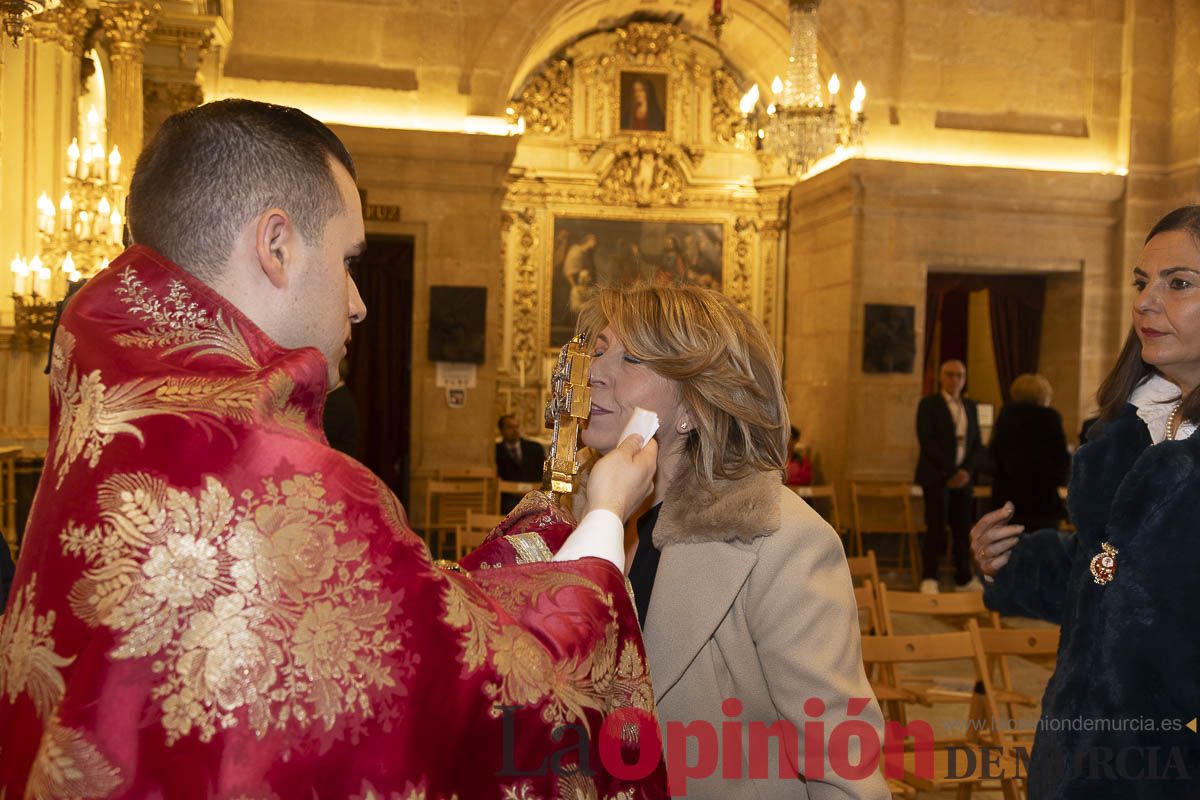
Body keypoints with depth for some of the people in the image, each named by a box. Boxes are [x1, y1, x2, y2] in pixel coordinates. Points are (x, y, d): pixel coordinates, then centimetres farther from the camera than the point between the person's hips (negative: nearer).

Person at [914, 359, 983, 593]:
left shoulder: (970, 406, 14)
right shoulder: (929, 404, -2)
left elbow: (976, 443, 12)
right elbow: (927, 442, -10)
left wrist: (966, 470, -4)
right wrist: (949, 472, -13)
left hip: (962, 476, 5)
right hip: (936, 476, -5)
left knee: (963, 529, 5)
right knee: (936, 527, -10)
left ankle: (964, 579, 15)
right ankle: (929, 579, -4)